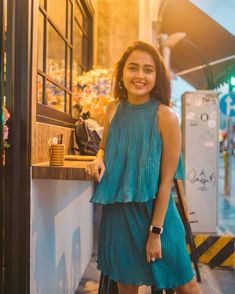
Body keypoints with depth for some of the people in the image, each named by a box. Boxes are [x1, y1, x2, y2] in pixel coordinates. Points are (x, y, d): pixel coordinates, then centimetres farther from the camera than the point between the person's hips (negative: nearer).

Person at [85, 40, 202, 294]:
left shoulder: (166, 117, -15)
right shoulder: (114, 109, 0)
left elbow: (166, 181, -13)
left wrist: (156, 231, -13)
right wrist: (99, 160, -5)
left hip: (153, 209, -4)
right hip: (117, 210, 4)